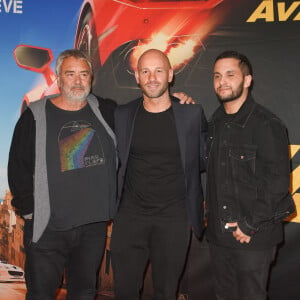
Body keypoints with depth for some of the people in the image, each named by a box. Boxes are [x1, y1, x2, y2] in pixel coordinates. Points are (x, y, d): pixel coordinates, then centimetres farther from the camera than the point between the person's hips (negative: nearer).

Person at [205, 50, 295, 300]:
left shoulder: (267, 125, -13)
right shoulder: (215, 123, 9)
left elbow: (277, 181, -17)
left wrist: (251, 225, -16)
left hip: (253, 237, -6)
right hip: (218, 234, 6)